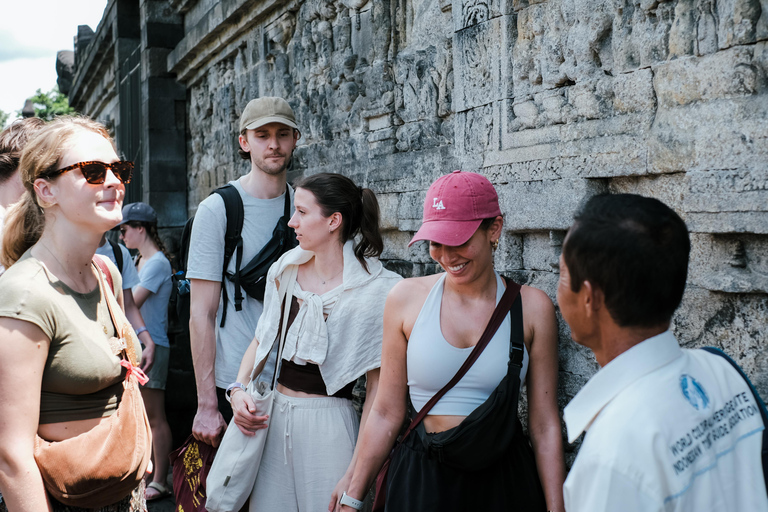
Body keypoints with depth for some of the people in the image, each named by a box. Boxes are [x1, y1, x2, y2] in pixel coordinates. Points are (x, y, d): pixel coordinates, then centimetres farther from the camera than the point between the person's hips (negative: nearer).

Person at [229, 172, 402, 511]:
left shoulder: (377, 290, -13)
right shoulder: (285, 271, 3)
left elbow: (377, 387, -11)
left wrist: (355, 473, -12)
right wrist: (238, 389, 0)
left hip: (329, 423, -5)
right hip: (273, 416, 5)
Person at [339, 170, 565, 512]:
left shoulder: (532, 307, -6)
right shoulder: (406, 298, -5)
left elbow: (544, 425, -2)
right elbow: (387, 413, 0)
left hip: (502, 481, 0)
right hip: (420, 477, 1)